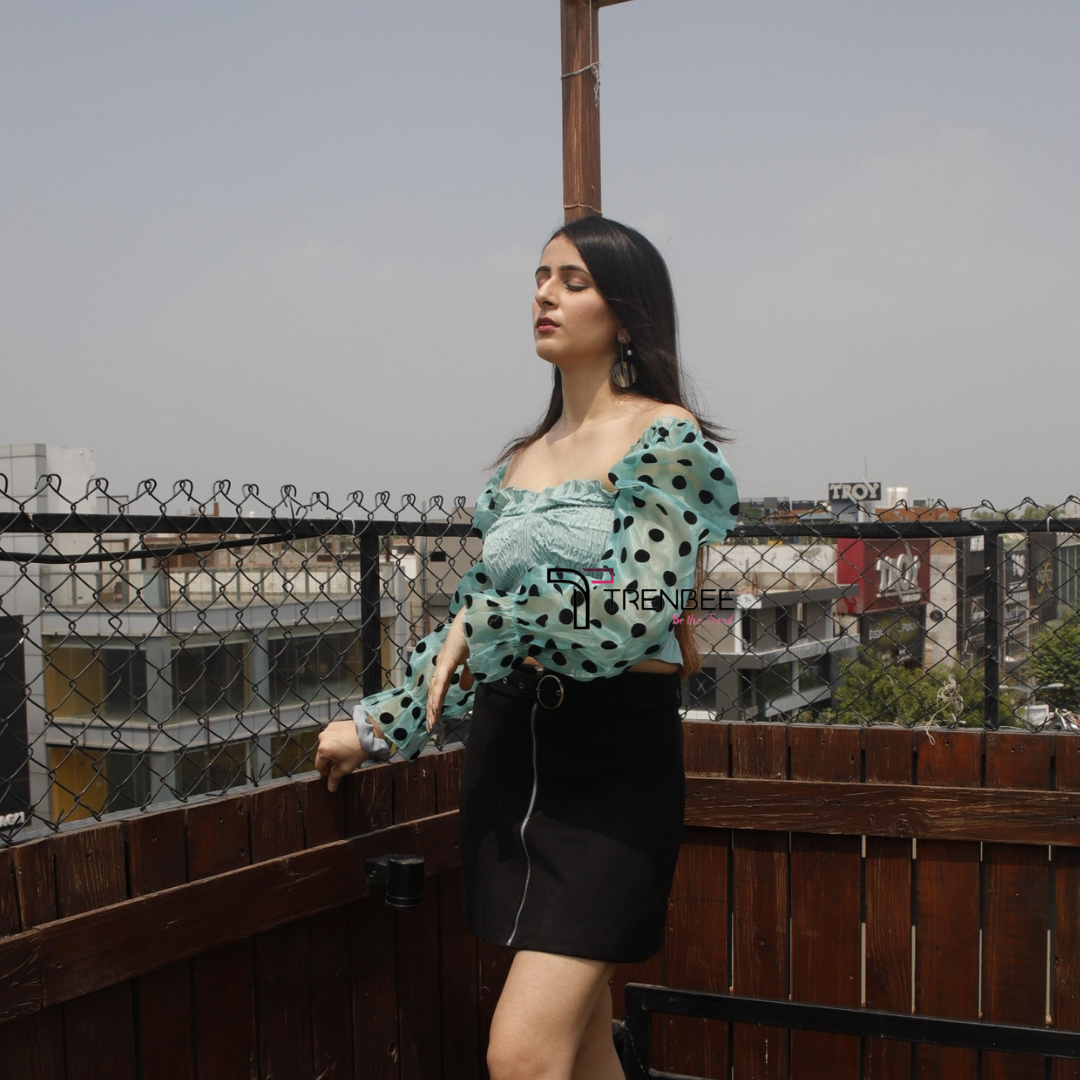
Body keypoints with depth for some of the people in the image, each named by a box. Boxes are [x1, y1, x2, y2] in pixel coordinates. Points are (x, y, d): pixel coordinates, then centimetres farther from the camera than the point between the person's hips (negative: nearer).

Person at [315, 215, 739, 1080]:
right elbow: (475, 622, 17)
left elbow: (640, 611, -17)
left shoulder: (667, 438, -5)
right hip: (509, 745, 6)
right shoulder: (523, 456, 14)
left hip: (612, 754, -6)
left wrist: (486, 621, -13)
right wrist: (377, 726, 15)